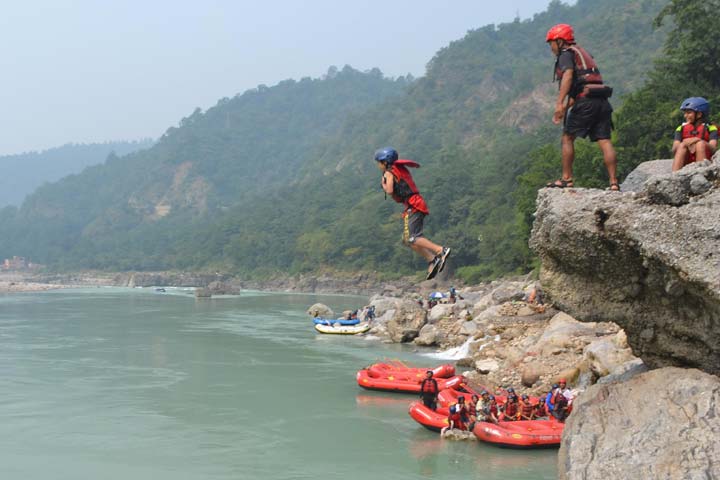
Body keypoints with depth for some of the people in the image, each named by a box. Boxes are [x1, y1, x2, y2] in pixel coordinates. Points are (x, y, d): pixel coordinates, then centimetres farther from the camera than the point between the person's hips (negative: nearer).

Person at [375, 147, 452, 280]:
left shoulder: (389, 172, -4)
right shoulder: (401, 169, 24)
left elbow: (389, 191, -15)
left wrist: (383, 184, 3)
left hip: (412, 206, -10)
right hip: (416, 204, 10)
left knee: (412, 238, -16)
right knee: (407, 239, 11)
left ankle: (441, 250, -26)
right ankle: (432, 260, 4)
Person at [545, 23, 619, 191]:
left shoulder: (566, 54, 3)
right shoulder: (583, 53, 30)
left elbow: (568, 76, -17)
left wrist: (559, 104, -24)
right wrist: (565, 108, 33)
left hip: (585, 102, -7)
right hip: (602, 101, 7)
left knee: (568, 138, 6)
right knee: (605, 141, 2)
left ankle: (566, 179, 7)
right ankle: (614, 182, -4)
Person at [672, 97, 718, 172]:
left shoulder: (710, 129, 5)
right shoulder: (681, 129, 11)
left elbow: (713, 149, -12)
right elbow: (674, 150, -2)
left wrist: (698, 140, -27)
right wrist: (685, 143, -23)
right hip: (685, 164, 2)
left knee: (700, 143, -25)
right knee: (682, 145, -24)